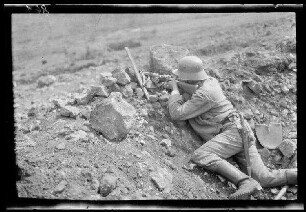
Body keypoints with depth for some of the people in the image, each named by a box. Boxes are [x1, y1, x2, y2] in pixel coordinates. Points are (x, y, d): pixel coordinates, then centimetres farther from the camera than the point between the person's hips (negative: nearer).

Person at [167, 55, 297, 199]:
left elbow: (177, 114, -13)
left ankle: (245, 182, -31)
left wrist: (174, 89, 2)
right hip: (241, 133, 10)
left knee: (199, 157, -27)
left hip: (234, 132, -10)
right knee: (265, 179, 0)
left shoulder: (203, 94, -14)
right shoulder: (210, 81, 13)